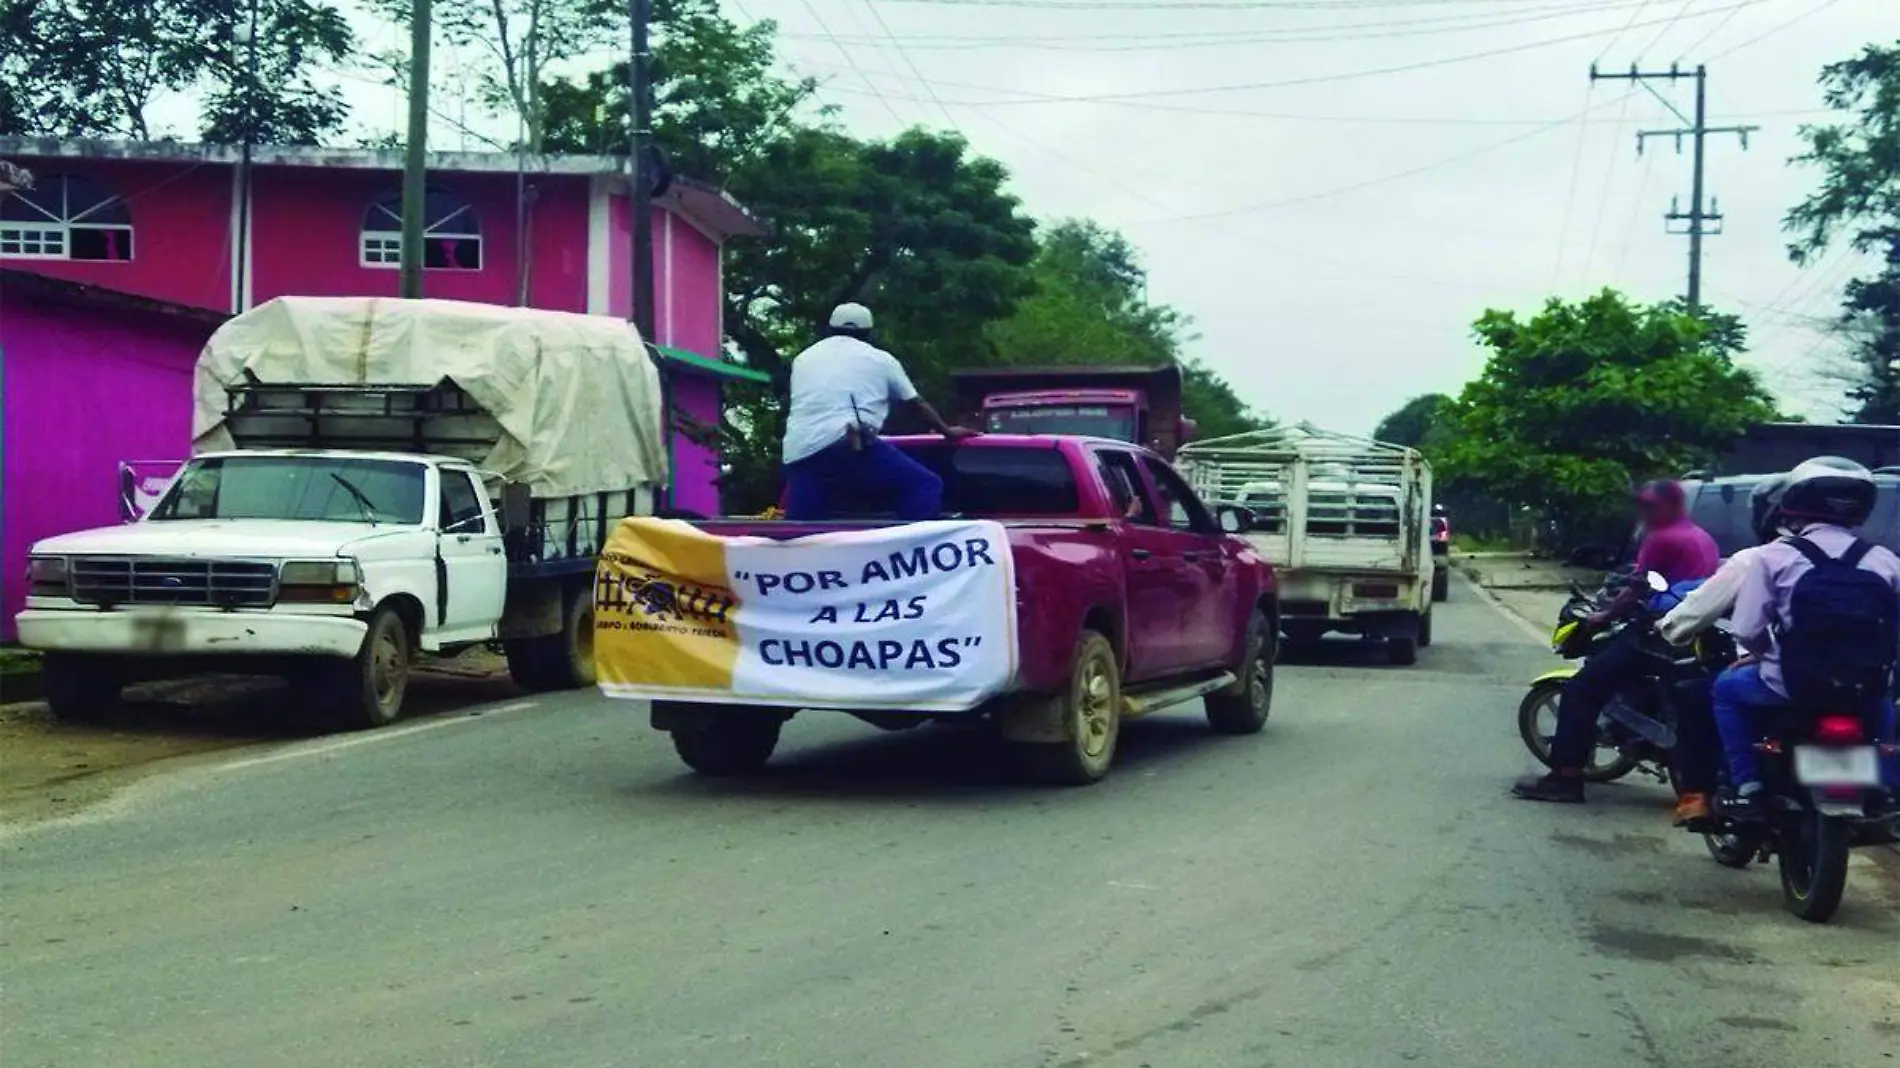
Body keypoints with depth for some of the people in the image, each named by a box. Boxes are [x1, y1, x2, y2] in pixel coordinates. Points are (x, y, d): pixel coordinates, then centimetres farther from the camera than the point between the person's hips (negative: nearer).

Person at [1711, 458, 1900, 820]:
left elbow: (1747, 630, -8)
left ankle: (1748, 787, 14)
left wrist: (1764, 654, 14)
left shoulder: (1774, 556, -3)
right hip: (1866, 690, 3)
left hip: (1791, 686, -3)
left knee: (1728, 687, 25)